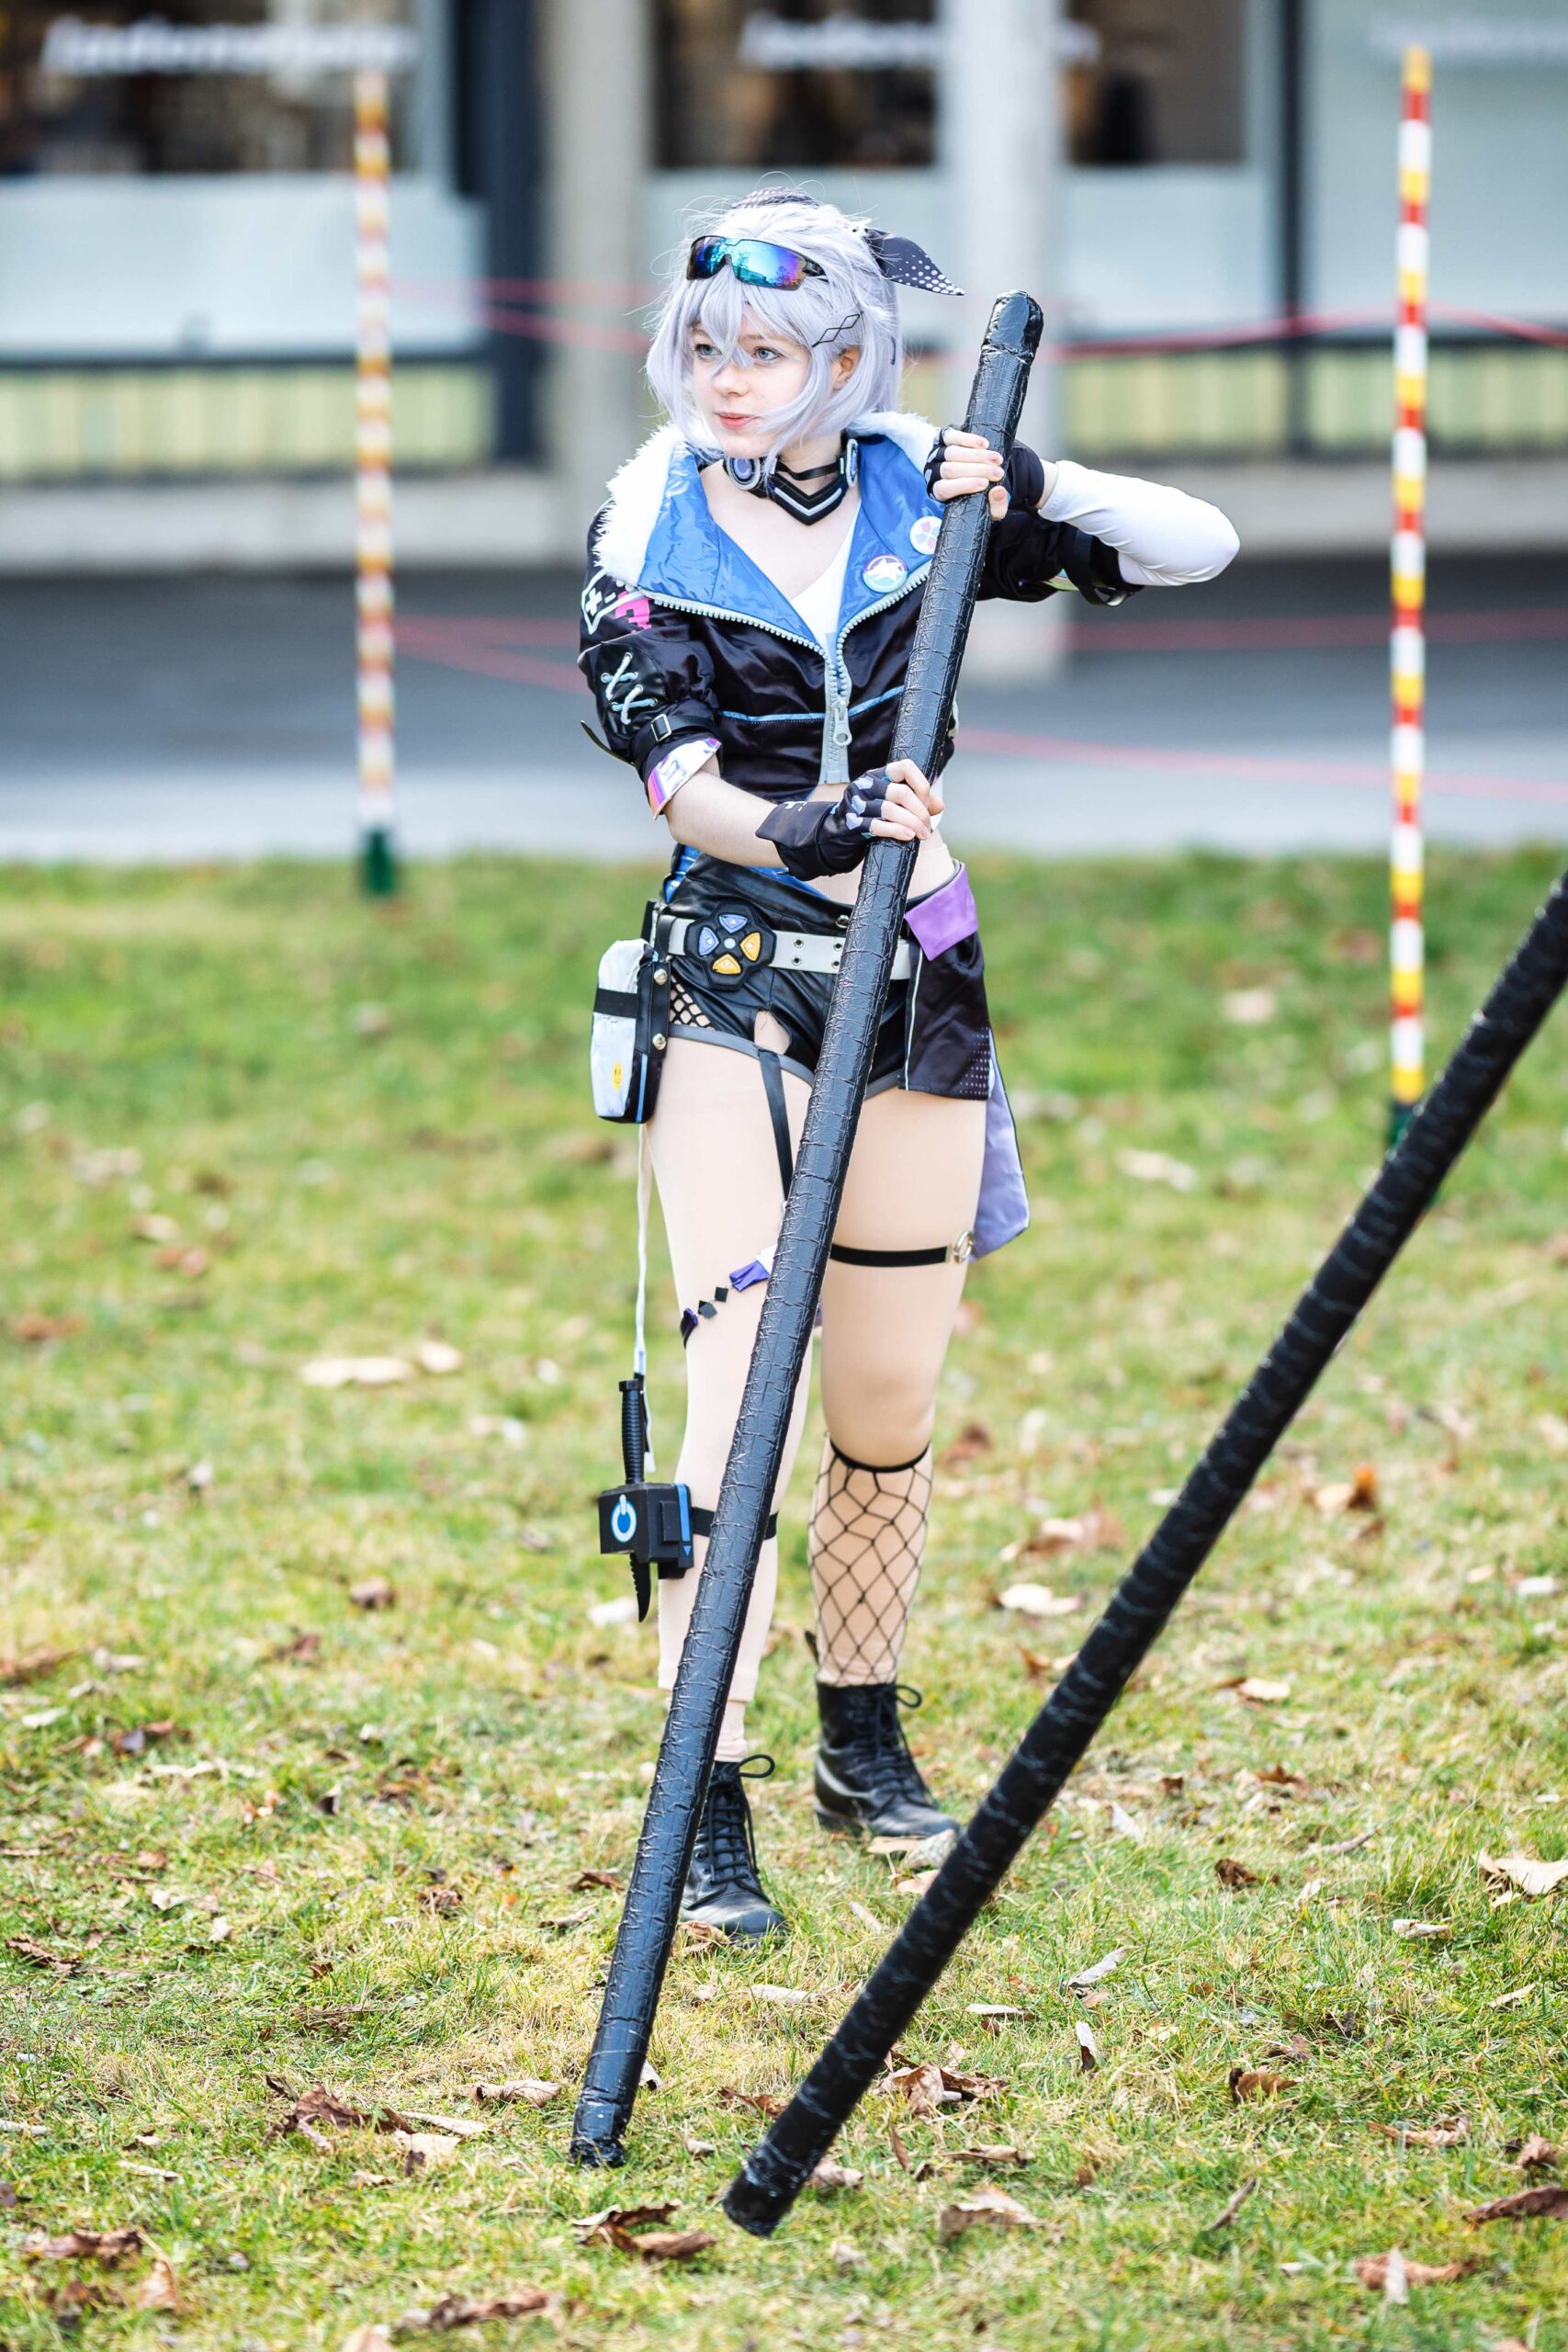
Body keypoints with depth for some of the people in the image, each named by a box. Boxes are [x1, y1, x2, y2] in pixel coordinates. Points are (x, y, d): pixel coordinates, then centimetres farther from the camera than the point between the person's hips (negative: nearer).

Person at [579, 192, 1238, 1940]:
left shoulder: (918, 496, 0)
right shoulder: (651, 528, -5)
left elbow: (1196, 547, 0)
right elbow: (683, 783, -12)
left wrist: (1026, 489, -17)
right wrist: (805, 830, -32)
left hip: (917, 978, 3)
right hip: (732, 984, -3)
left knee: (890, 1407, 10)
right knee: (742, 1387, -15)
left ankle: (863, 1744, 28)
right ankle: (707, 1803, -16)